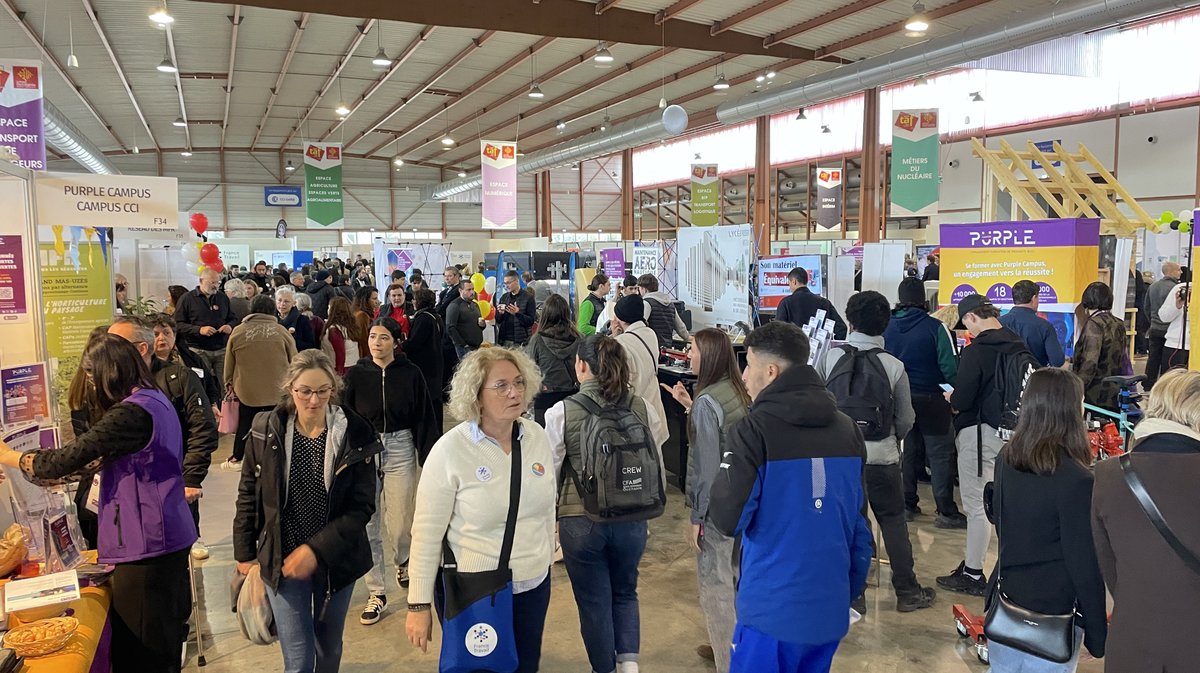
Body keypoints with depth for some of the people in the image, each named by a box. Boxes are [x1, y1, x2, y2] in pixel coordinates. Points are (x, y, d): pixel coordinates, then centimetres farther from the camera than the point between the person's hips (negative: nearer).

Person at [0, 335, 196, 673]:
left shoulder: (132, 412, -22)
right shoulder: (156, 400, 9)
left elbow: (69, 459, -18)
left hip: (145, 543, -10)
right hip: (169, 535, 10)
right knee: (166, 631, 22)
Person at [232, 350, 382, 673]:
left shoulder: (355, 435, -13)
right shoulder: (266, 431, -9)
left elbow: (362, 506, -12)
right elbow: (248, 496, 3)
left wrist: (317, 549, -20)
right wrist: (244, 554, 6)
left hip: (336, 559, 1)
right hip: (281, 559, 0)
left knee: (329, 645, 21)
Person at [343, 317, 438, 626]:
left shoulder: (410, 374, -4)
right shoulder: (356, 374, -1)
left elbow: (423, 418, -1)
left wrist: (429, 459, -3)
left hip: (400, 451, -1)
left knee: (399, 524, 2)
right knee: (367, 525, 4)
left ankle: (402, 560, 37)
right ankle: (377, 593, 17)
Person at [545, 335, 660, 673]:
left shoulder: (561, 411, -12)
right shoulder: (640, 408, -5)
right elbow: (656, 467, 4)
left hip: (582, 521, -2)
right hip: (632, 519, 3)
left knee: (594, 601, 17)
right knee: (625, 592, 25)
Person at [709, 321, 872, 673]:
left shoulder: (754, 429, -15)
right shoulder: (847, 428, 4)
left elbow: (728, 519, -17)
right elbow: (859, 522, 9)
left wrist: (725, 475, 2)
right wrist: (851, 590, 19)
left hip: (773, 610, -6)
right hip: (831, 608, 6)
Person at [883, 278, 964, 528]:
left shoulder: (887, 328, -3)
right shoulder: (935, 327, -14)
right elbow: (949, 367, -16)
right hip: (931, 400, -4)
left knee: (908, 453, 16)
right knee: (940, 456, 3)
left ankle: (908, 505, 21)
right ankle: (946, 513, 5)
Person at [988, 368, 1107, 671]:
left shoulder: (1006, 459, -3)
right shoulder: (1076, 480, -21)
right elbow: (1085, 564, -16)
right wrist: (1097, 634, -6)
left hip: (1004, 607, 6)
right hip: (1050, 621, -6)